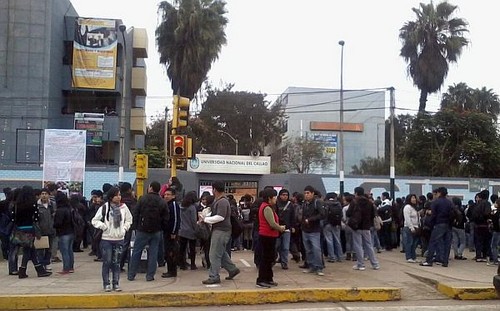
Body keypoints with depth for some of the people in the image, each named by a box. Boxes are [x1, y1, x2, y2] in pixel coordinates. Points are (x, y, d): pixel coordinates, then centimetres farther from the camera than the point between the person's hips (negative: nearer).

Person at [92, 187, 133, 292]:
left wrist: (124, 228, 2)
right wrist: (104, 227, -12)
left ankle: (116, 283, 16)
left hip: (119, 239, 3)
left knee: (116, 263, 8)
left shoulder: (124, 207, 1)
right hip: (106, 239, -3)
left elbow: (129, 220, 15)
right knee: (107, 262, 3)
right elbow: (95, 220, -1)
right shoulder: (104, 208, -8)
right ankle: (106, 284, 14)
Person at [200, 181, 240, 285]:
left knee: (215, 255, -6)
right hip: (219, 230, 11)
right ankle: (232, 269, 29)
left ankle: (214, 277, 0)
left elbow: (220, 217, -26)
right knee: (222, 253, 20)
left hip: (221, 231, -11)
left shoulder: (222, 202, -18)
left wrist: (206, 219, -16)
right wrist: (207, 218, 5)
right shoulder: (219, 201, 15)